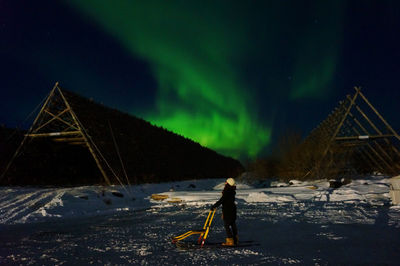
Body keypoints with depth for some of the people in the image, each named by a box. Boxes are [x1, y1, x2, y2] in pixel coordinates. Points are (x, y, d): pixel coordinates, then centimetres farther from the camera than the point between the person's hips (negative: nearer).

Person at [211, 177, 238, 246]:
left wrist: (214, 206, -14)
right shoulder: (232, 191, 8)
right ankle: (235, 240, 24)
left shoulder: (227, 192, -21)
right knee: (233, 225, 16)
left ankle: (230, 241, -1)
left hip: (227, 211, -9)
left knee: (227, 225, -3)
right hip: (233, 209, 9)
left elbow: (221, 200, -22)